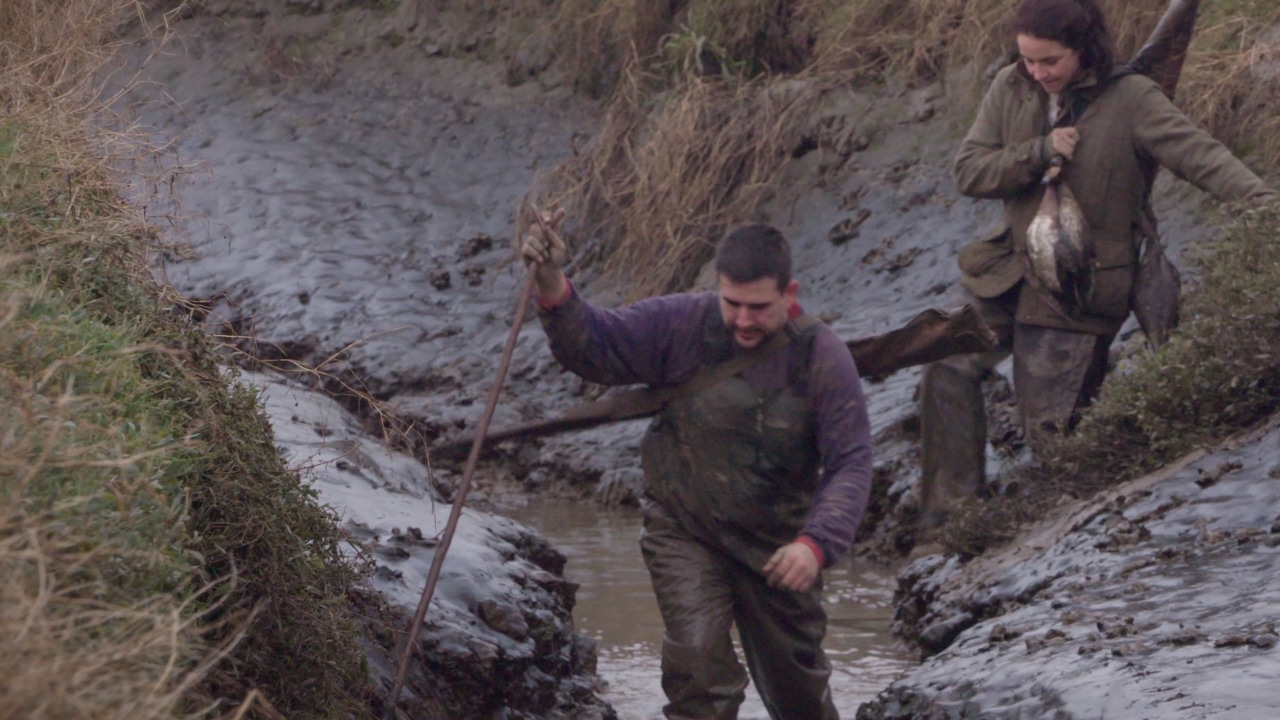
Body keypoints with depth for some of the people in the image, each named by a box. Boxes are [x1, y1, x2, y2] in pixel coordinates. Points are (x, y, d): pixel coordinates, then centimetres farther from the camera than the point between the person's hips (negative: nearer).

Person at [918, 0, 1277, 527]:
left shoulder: (1130, 99, -14)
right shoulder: (1011, 90, -2)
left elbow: (1199, 154, -22)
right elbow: (967, 170, -5)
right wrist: (1039, 153, -20)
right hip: (1011, 267, 5)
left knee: (1050, 424, -4)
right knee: (948, 369, -4)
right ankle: (952, 508, 6)